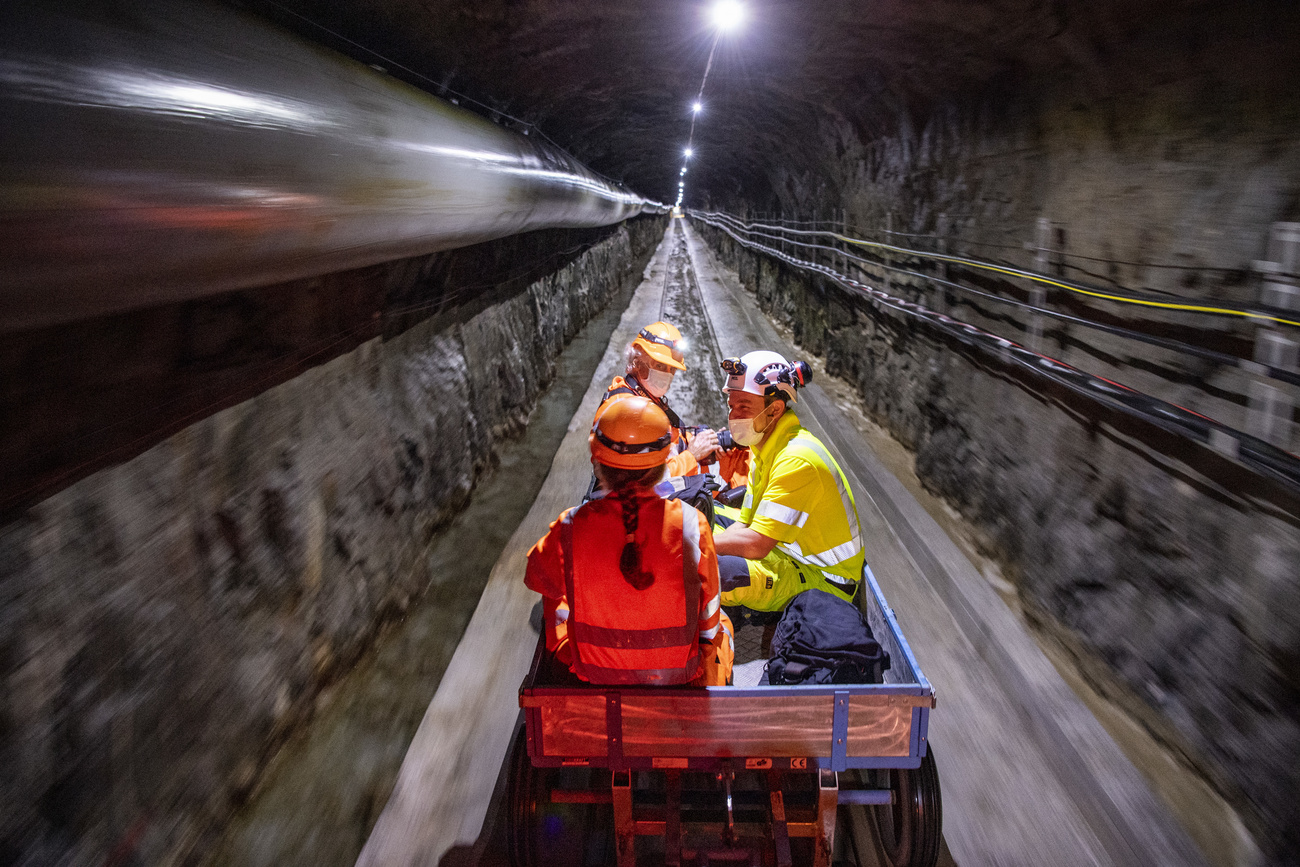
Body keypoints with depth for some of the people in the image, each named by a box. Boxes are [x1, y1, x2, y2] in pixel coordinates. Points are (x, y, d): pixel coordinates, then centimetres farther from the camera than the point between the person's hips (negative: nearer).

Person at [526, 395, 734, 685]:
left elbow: (535, 578, 0)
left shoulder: (570, 528, -24)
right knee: (720, 621, 34)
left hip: (595, 674, 1)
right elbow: (708, 620, -11)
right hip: (682, 676, 0)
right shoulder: (692, 524, -25)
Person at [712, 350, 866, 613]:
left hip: (823, 582, -10)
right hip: (789, 556, 10)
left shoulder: (797, 460, -27)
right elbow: (743, 525, 6)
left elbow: (755, 545, -29)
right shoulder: (765, 448, 4)